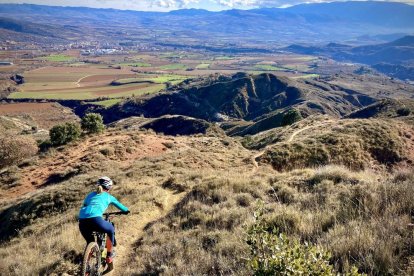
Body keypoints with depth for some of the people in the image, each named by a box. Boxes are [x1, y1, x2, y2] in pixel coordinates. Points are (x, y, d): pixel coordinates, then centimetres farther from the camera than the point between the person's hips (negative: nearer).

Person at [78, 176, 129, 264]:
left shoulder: (90, 195, 31)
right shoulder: (109, 196, 23)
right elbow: (119, 205, 38)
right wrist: (126, 211, 59)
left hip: (82, 221, 4)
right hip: (95, 219, -4)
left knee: (90, 243, 28)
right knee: (111, 230, 28)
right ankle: (109, 255, 34)